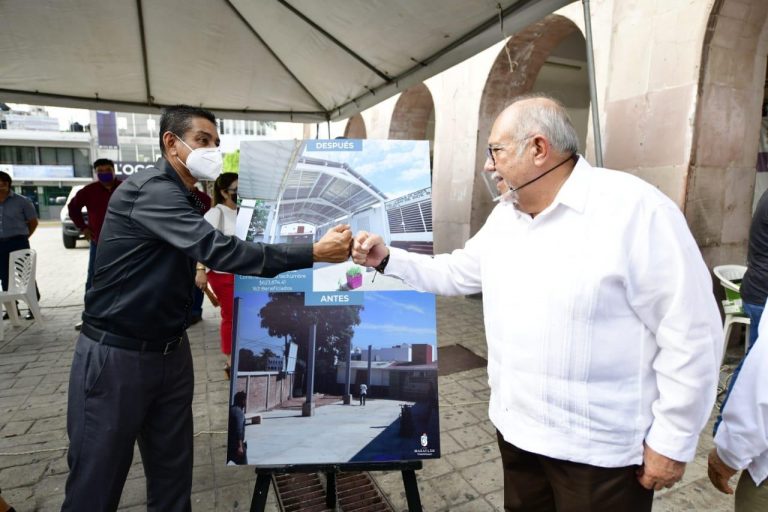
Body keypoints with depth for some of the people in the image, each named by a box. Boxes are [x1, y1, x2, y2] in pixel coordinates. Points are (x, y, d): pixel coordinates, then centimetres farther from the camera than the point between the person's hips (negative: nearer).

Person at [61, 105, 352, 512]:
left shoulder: (185, 198, 11)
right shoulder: (151, 190, -20)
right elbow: (218, 250, -32)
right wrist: (314, 252, -33)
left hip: (171, 352, 8)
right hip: (116, 355, -8)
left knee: (173, 474, 15)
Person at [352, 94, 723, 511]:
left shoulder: (634, 209, -20)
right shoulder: (504, 216, 4)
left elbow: (690, 335, -17)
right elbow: (456, 273, 12)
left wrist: (673, 440, -12)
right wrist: (387, 259, 2)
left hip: (598, 449, -6)